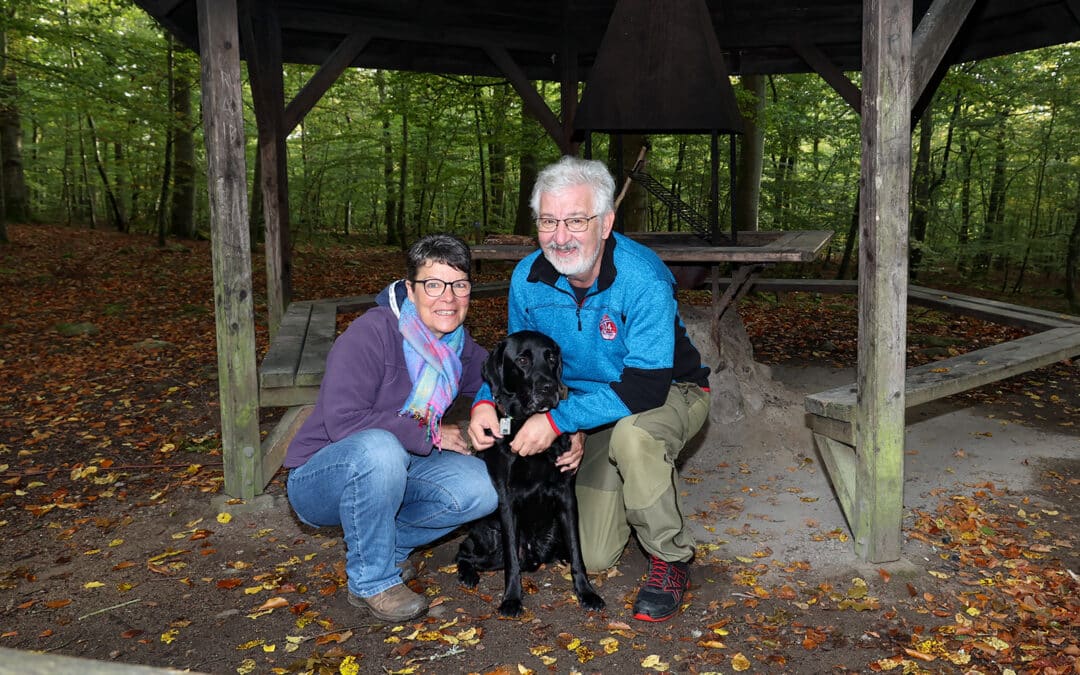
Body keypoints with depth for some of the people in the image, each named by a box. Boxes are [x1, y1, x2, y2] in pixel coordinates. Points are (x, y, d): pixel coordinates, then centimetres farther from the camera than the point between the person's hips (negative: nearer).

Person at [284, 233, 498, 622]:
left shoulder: (459, 345, -1)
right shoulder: (372, 332, -23)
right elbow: (343, 421, -28)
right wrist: (433, 435, -21)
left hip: (389, 474, 6)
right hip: (318, 481, -6)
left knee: (482, 487, -17)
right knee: (379, 448, -39)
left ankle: (388, 545, 4)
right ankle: (371, 582, -17)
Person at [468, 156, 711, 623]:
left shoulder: (643, 279, -31)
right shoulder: (528, 277, -14)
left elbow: (646, 387, -34)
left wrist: (558, 419, -37)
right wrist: (486, 401, -21)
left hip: (669, 394, -4)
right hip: (593, 411, 5)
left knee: (632, 436, -42)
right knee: (593, 558, 5)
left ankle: (671, 559, -16)